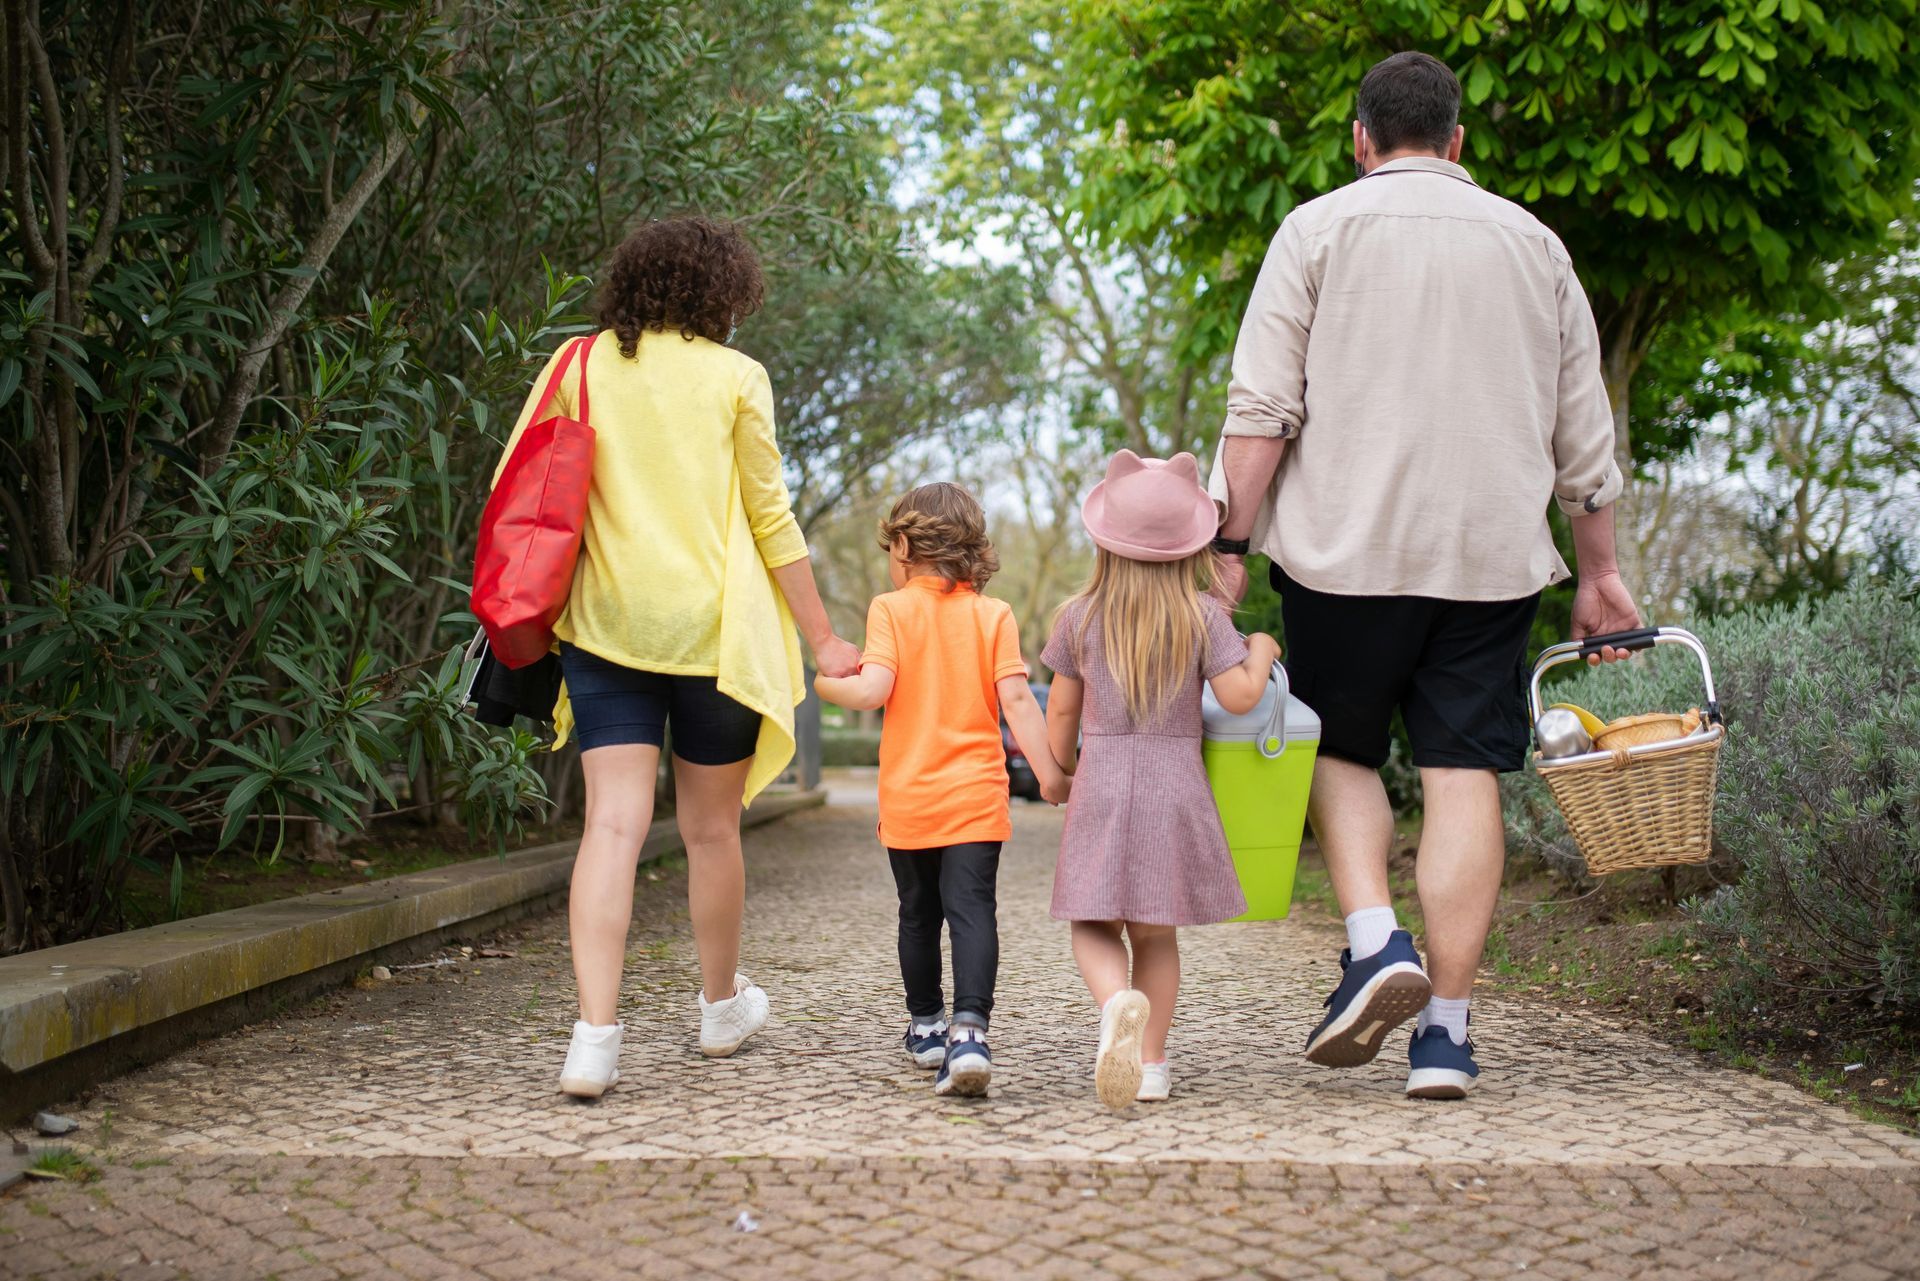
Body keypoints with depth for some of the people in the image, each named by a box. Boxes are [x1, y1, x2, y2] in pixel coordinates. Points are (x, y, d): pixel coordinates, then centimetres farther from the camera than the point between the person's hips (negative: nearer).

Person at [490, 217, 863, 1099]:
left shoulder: (580, 367, 7)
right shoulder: (733, 377, 0)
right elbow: (771, 521, 0)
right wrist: (821, 638, 6)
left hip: (606, 624, 2)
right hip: (713, 628, -2)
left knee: (612, 825, -3)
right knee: (711, 828, 11)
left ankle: (595, 1034, -15)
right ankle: (722, 1007, 30)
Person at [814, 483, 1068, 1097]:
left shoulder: (890, 609, -3)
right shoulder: (993, 615, 2)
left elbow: (873, 689, -14)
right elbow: (1017, 699, -5)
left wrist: (826, 684, 5)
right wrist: (1049, 771, -1)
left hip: (907, 799, 0)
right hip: (976, 797, 0)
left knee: (918, 914, 15)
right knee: (972, 910, -7)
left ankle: (926, 1025, 29)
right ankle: (968, 1029, -25)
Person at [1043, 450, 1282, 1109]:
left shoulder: (1081, 616, 2)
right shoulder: (1203, 615, -3)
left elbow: (1061, 710, 7)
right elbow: (1238, 696, -10)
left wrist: (1059, 773, 24)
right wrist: (1260, 653, 10)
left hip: (1101, 783, 0)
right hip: (1175, 785, 1)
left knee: (1094, 925, 5)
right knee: (1156, 932, 13)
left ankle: (1117, 1003, -25)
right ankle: (1149, 1062, 12)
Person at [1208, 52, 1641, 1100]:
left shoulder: (1320, 229, 4)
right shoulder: (1533, 244, 14)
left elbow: (1262, 409, -5)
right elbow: (1584, 436, 14)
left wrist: (1231, 543, -2)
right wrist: (1598, 574, 21)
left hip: (1347, 549, -2)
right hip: (1492, 554, 2)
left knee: (1339, 750, 14)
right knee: (1463, 776, 2)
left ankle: (1376, 944, -6)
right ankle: (1445, 1029, 2)